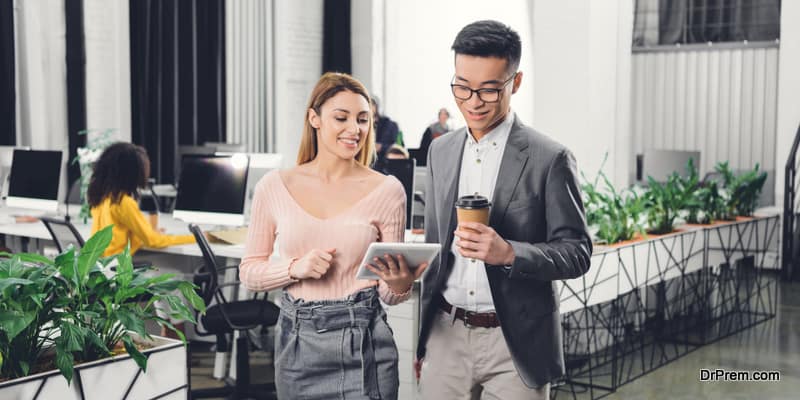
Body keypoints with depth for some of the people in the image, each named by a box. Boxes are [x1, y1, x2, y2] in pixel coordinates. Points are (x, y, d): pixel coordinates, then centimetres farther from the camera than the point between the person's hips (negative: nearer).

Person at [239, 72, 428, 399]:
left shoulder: (387, 190, -3)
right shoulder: (274, 187, 0)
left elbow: (389, 293, 2)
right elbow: (249, 272, 4)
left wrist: (400, 284, -20)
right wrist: (296, 268, -13)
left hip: (363, 344, -1)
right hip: (297, 341, 1)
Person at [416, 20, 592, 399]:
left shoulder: (549, 158, -9)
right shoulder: (440, 151, 7)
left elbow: (577, 253, -7)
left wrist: (510, 252, -25)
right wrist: (422, 339, 15)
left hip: (514, 344, -4)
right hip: (446, 338, 4)